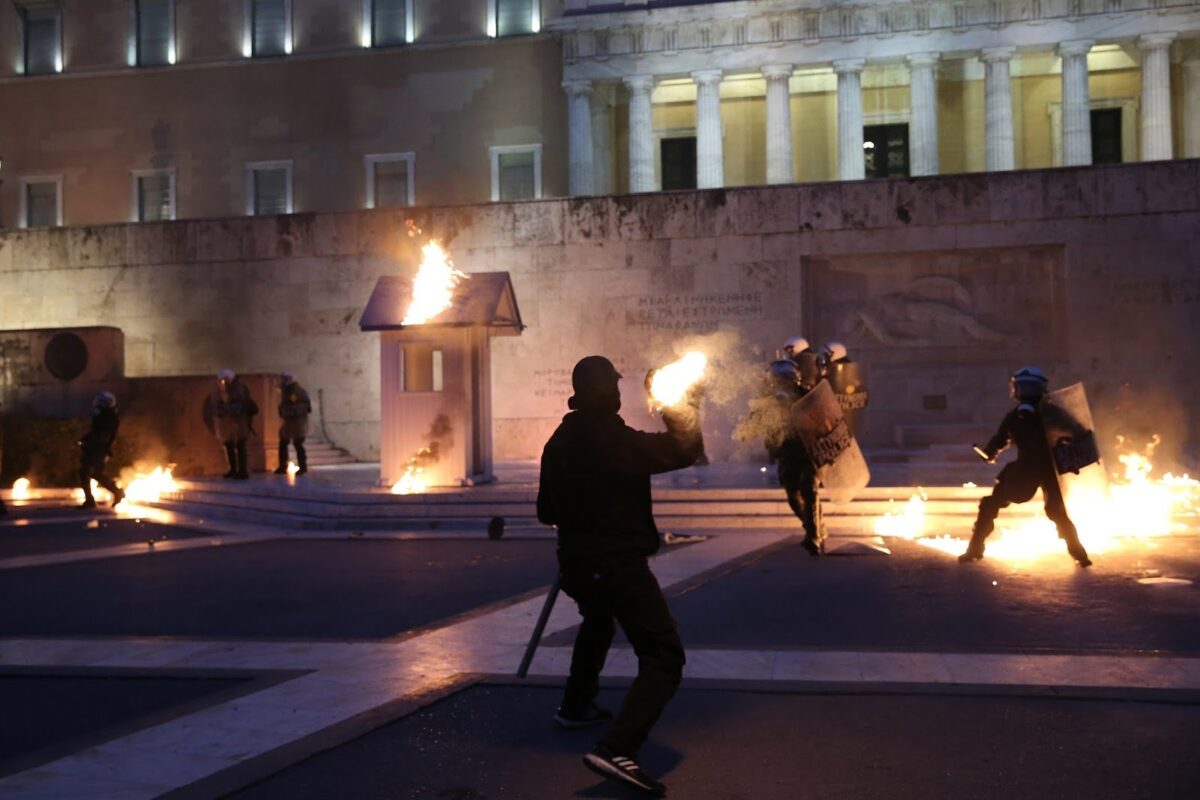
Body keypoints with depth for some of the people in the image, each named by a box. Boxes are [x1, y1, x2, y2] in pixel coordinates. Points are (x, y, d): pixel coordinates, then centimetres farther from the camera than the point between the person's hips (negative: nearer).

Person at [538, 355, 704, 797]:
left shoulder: (559, 442, 4)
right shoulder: (620, 441, -17)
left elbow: (546, 510, 12)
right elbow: (685, 449, -11)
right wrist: (684, 411, 7)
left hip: (576, 562, 8)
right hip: (620, 563, -8)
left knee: (597, 622, 38)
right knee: (664, 657, -10)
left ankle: (576, 707, 49)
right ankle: (617, 749, -29)